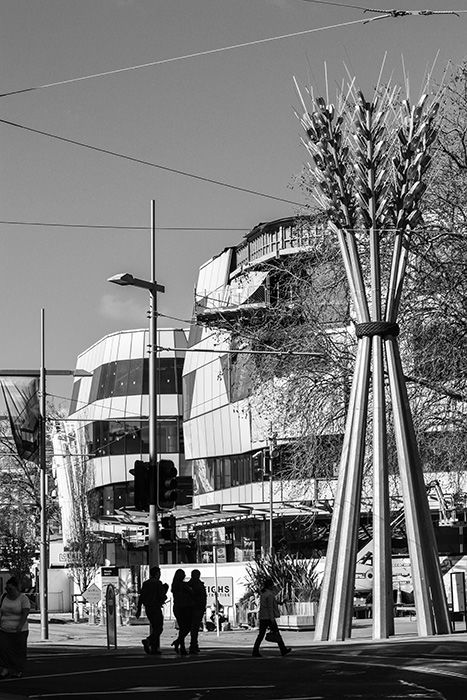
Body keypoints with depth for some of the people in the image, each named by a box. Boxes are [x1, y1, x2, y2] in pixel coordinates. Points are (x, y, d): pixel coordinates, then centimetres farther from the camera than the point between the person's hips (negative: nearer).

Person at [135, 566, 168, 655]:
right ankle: (148, 641, -25)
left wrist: (139, 609, 12)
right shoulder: (158, 583, -11)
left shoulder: (145, 583, 10)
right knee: (159, 628, -4)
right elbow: (162, 596, -15)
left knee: (154, 628, 14)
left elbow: (141, 597, 9)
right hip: (156, 608, -7)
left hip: (147, 608, 7)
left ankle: (154, 648, 11)